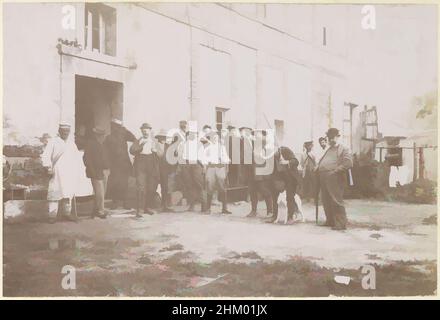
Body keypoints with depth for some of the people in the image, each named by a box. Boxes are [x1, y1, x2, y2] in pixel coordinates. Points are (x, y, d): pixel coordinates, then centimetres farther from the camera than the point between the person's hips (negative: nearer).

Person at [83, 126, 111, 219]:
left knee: (102, 193, 11)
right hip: (96, 172, -8)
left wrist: (108, 168, 8)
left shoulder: (102, 144, 16)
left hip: (104, 172, 8)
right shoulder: (90, 144, -7)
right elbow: (86, 159, -11)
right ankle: (101, 211, 5)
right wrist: (93, 172, -16)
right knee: (100, 193, -7)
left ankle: (96, 210, 22)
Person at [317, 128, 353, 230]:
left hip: (334, 178, -8)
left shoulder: (343, 149, 0)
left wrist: (335, 170, -17)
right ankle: (330, 221, 22)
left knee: (336, 201, -10)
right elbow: (321, 161, 35)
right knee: (326, 201, 11)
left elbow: (349, 163, -14)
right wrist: (318, 168, 14)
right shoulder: (328, 149, 25)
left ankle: (341, 224, -7)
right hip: (324, 178, 8)